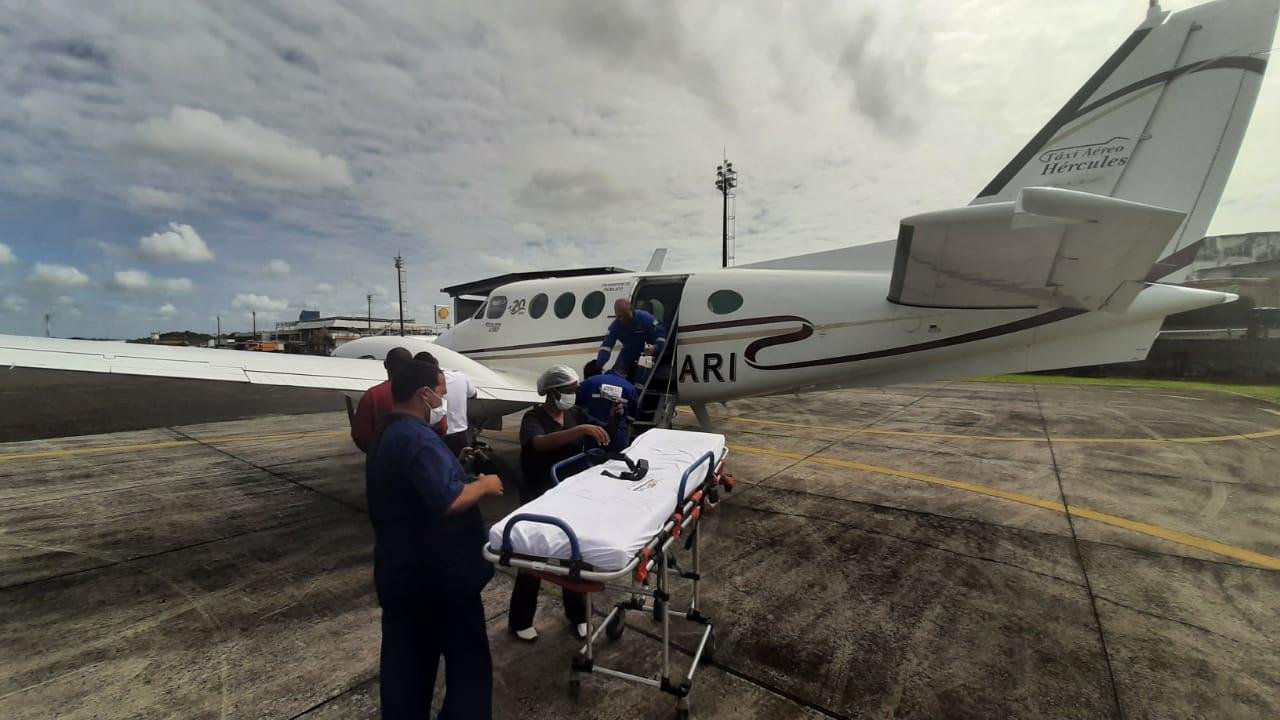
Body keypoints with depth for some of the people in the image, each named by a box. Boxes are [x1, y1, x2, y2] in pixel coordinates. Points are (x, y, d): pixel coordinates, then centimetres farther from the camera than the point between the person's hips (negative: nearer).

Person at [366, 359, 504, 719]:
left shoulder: (385, 434, 9)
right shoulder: (418, 438, -24)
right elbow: (448, 500, -32)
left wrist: (458, 469, 11)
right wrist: (484, 485, -16)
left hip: (398, 568, 10)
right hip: (437, 572, -10)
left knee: (405, 658, 22)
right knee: (469, 658, 6)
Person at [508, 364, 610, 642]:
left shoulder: (577, 413, 1)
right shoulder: (533, 417, -16)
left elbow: (602, 437, 2)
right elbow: (540, 443, -36)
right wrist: (580, 430, -46)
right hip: (539, 500, -5)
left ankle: (577, 615, 36)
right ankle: (519, 621, 30)